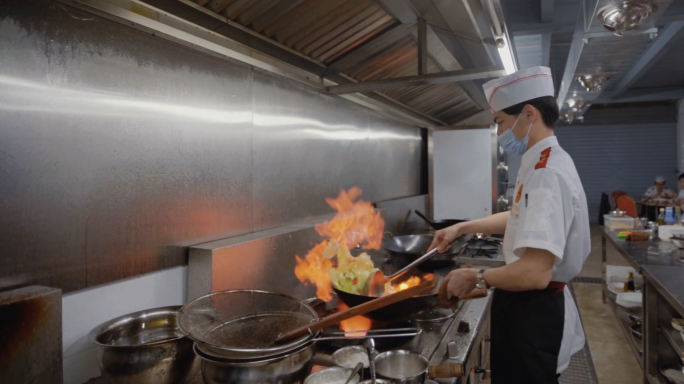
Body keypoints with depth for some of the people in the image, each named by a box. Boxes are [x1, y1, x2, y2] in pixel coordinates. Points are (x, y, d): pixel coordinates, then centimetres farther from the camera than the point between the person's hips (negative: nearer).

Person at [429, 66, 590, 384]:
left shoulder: (548, 174, -27)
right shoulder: (544, 164, 7)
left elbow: (535, 273, -34)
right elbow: (522, 219, 23)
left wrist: (476, 279, -19)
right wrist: (462, 228, 17)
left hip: (534, 313, -10)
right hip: (531, 305, 10)